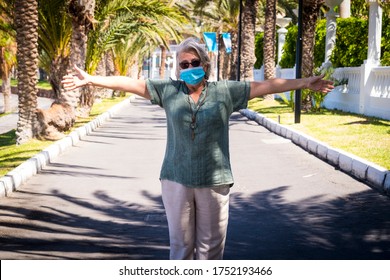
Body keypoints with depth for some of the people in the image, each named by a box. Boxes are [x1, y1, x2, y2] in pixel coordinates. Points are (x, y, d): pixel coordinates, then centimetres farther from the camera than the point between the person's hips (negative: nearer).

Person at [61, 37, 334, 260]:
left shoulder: (225, 91, 1)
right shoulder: (169, 90, 4)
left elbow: (264, 86, -2)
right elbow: (130, 83, 4)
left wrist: (303, 83, -6)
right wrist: (90, 79, 0)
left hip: (214, 181, -1)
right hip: (176, 180, 1)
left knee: (211, 246, 7)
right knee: (181, 244, 10)